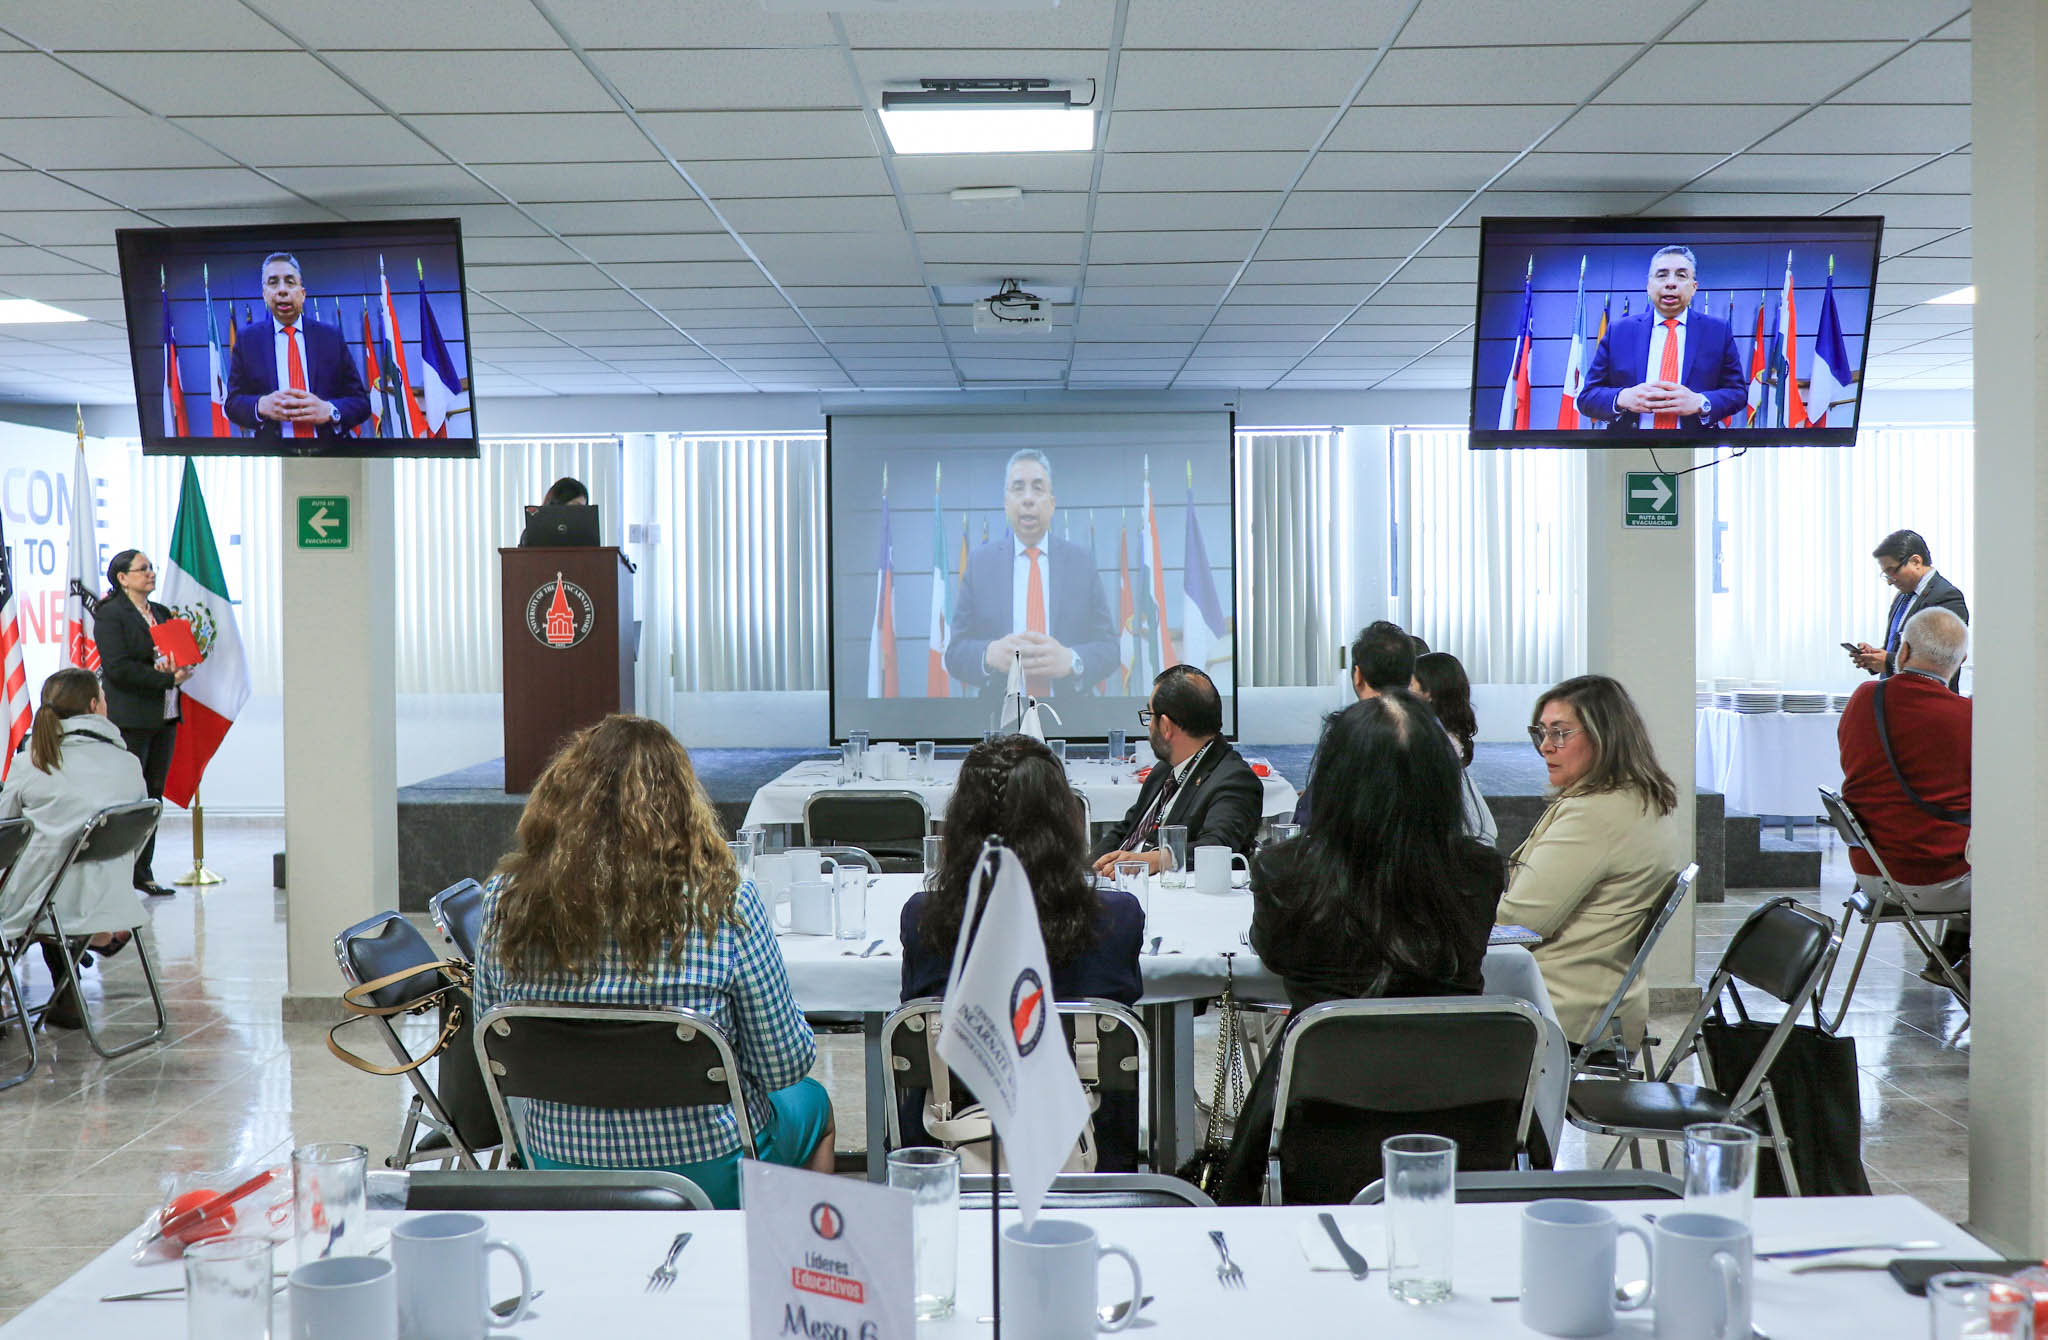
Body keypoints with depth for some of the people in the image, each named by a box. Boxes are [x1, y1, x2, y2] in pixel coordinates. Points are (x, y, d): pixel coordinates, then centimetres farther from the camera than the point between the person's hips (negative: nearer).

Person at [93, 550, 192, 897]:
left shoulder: (161, 613, 18)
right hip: (129, 720, -7)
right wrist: (167, 678, -17)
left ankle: (143, 871, 12)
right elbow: (119, 668, -15)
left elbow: (181, 653, 20)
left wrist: (174, 664, -4)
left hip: (164, 718, 7)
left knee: (153, 795, 7)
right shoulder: (110, 615, -5)